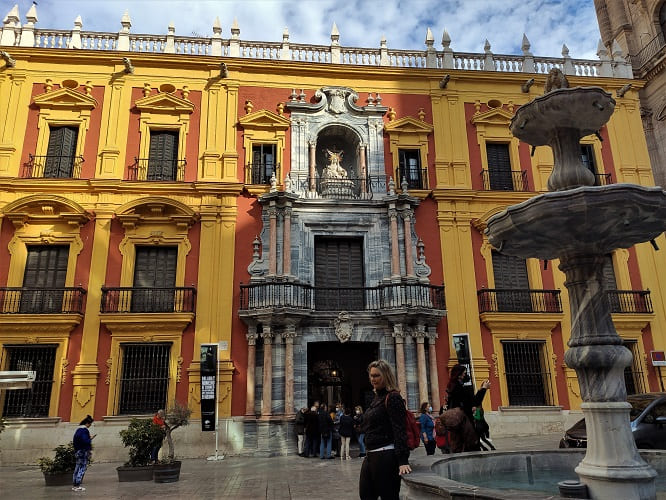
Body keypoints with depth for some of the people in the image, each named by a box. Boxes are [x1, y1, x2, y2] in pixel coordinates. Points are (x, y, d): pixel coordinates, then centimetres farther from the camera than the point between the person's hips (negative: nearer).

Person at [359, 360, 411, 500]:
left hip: (385, 456, -9)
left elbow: (400, 431, -19)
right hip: (370, 456, 10)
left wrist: (403, 461, -25)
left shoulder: (393, 398, -12)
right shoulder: (377, 397, 15)